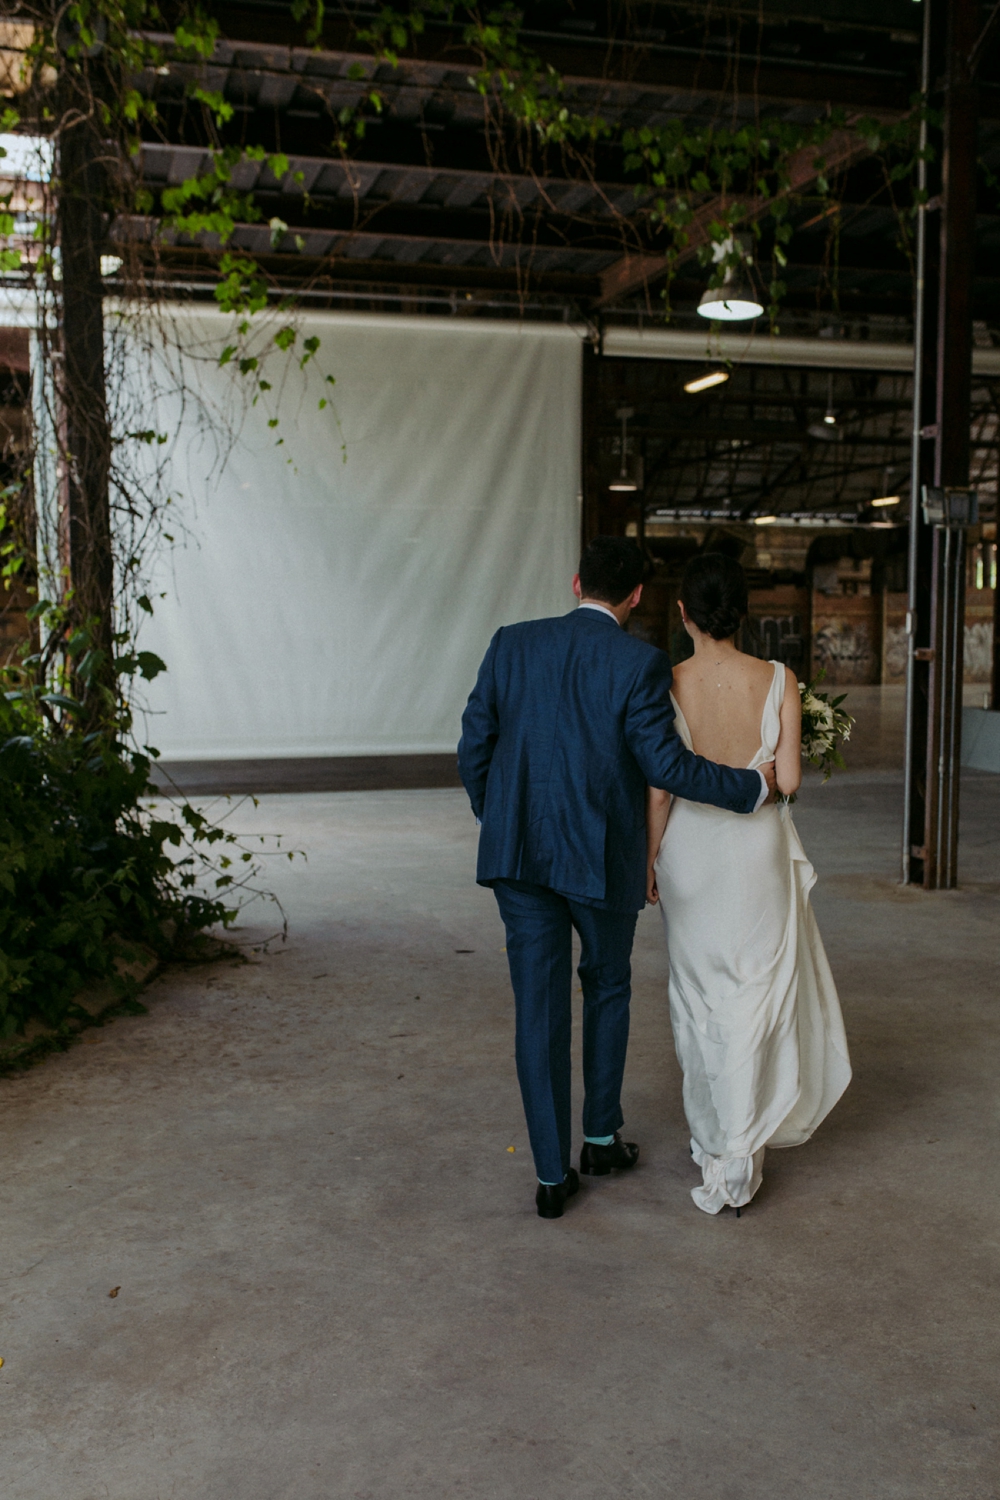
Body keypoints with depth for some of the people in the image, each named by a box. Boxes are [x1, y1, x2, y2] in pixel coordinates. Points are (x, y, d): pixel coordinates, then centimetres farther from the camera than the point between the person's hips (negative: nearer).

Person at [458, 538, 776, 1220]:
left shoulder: (512, 644, 2)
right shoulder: (641, 662, -9)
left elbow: (474, 744, 4)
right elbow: (666, 763, -13)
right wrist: (752, 787, 0)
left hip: (518, 853, 2)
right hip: (603, 857, -2)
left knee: (539, 1007, 7)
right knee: (608, 987, 22)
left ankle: (553, 1175, 14)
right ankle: (602, 1137, 32)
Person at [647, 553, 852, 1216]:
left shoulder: (667, 685, -12)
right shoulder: (778, 681, -10)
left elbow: (658, 789, -10)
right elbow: (789, 780, -11)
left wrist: (648, 860, 2)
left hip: (689, 849, 0)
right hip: (757, 846, 0)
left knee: (700, 992, 16)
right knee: (757, 990, 11)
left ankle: (715, 1135, 29)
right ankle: (741, 1146, 7)